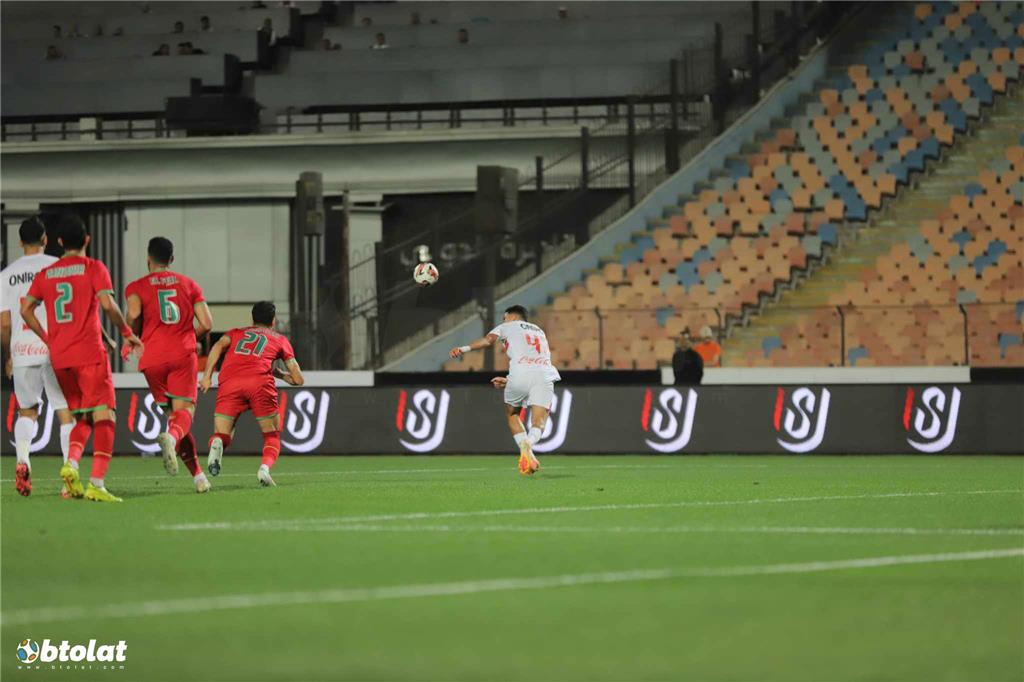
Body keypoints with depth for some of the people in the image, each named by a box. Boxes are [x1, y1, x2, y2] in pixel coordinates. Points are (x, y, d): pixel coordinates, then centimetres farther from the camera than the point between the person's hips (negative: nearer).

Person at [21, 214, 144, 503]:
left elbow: (26, 309, 7)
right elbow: (108, 304, -14)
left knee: (83, 417, 17)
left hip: (59, 358, 5)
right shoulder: (94, 268, -2)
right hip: (90, 354, -5)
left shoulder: (45, 274, 12)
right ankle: (97, 483, -17)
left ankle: (71, 463, -9)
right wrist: (127, 333, 0)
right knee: (104, 417, -4)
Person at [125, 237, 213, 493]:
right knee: (184, 411, -9)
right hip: (184, 356, 0)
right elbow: (206, 324, 7)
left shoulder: (137, 287, 8)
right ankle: (171, 437, -46)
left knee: (171, 412, 11)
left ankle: (198, 474, 9)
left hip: (153, 359, 0)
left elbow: (133, 314, -14)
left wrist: (134, 339, 5)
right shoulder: (189, 284, 14)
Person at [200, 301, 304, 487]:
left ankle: (216, 444, -29)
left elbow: (219, 345, 9)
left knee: (221, 436, 8)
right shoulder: (280, 339, 29)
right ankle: (265, 467, -18)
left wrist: (207, 376, 2)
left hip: (229, 383, 1)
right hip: (260, 382, -1)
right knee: (272, 436, 13)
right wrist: (278, 373, 45)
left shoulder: (236, 333, 32)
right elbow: (298, 379, 27)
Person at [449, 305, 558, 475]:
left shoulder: (508, 326, 22)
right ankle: (529, 444, -34)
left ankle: (524, 447, -3)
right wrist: (509, 381, 42)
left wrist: (465, 349, -8)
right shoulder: (539, 332, 37)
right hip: (544, 374, 3)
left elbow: (489, 339, 0)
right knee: (538, 423, -2)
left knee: (512, 414, 19)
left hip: (520, 374, -3)